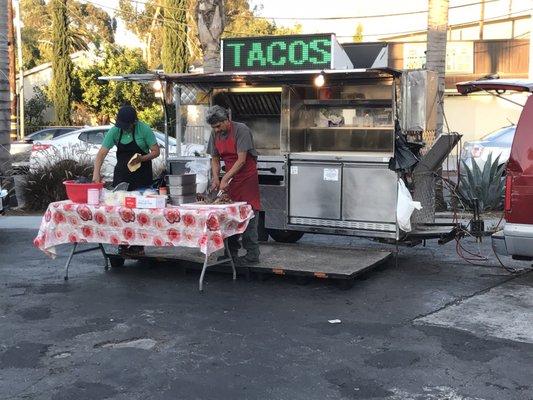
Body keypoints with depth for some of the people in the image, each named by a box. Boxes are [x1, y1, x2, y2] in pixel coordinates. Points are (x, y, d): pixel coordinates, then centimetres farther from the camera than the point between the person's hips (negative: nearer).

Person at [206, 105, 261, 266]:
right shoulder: (215, 135, 5)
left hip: (247, 178, -7)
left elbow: (241, 160, -21)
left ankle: (252, 254, -2)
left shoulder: (241, 130, -17)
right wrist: (216, 179, -6)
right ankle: (231, 252, 17)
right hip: (230, 179, 7)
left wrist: (225, 179, -24)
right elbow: (215, 159, 10)